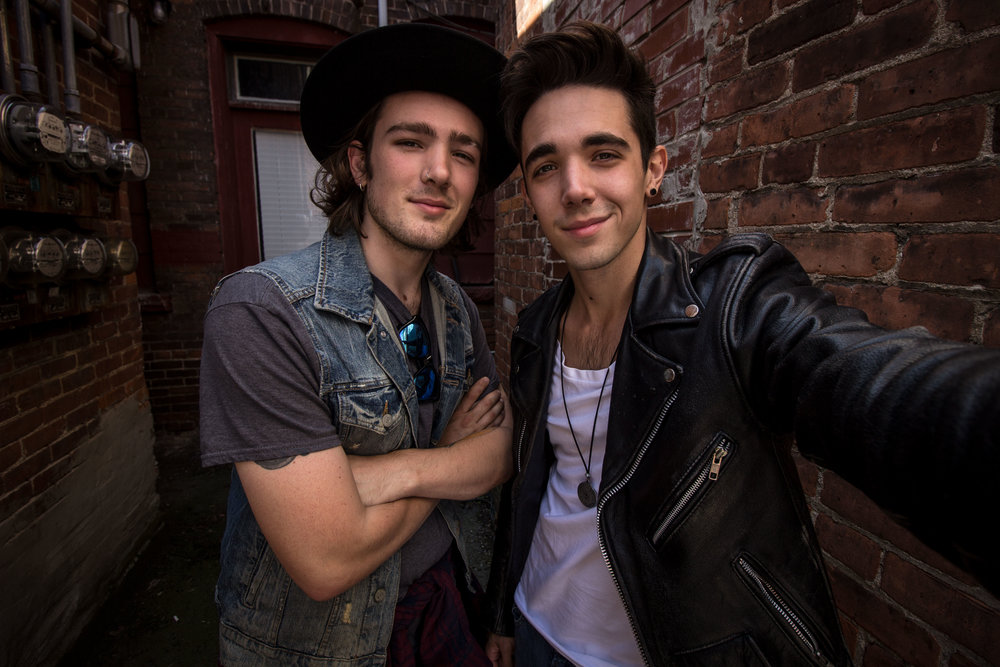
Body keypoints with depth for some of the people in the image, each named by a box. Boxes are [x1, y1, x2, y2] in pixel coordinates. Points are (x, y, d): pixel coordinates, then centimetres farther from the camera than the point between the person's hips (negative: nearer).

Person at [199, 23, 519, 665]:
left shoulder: (456, 308, -5)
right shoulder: (260, 310, -28)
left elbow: (502, 453, -9)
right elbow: (328, 562, -28)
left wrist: (395, 472, -27)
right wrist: (451, 454, -15)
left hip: (447, 597, 5)